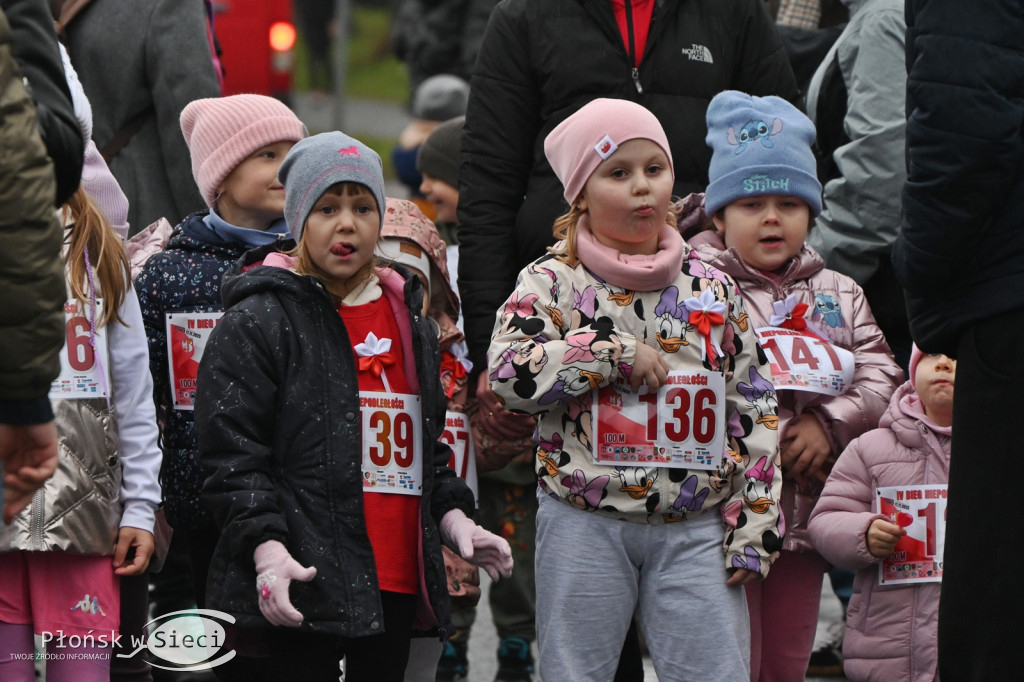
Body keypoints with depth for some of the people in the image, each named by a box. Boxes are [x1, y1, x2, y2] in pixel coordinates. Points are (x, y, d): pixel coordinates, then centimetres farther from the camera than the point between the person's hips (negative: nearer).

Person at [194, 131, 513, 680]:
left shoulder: (411, 324, 18)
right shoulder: (256, 323, -4)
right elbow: (231, 454, -10)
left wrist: (453, 516, 13)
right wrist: (267, 547, -21)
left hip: (397, 587, 7)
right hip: (301, 588, -7)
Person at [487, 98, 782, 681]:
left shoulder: (713, 287, 7)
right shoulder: (552, 281, 0)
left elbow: (751, 411, 8)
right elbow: (509, 371, -16)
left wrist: (754, 524, 3)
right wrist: (615, 353, -16)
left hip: (696, 528, 2)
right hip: (586, 525, -2)